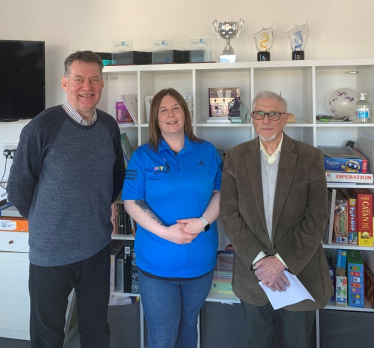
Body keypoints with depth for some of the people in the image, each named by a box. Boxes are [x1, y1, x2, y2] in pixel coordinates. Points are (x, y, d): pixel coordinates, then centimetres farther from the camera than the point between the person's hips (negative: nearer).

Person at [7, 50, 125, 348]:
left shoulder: (109, 126, -1)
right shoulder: (42, 127, -16)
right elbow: (18, 189, -8)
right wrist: (45, 222, 2)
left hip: (98, 246, 4)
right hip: (51, 250, -3)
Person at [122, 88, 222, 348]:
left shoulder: (208, 152, 5)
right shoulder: (142, 156, -2)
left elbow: (220, 192, 4)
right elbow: (132, 202, -6)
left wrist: (203, 222, -15)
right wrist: (165, 232, -19)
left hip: (201, 259, 3)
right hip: (157, 261, -2)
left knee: (188, 327, 21)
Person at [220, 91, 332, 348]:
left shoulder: (310, 157, -6)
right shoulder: (236, 157, -1)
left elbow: (317, 217, -9)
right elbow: (230, 213, -5)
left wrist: (282, 261, -16)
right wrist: (258, 260, -14)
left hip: (300, 271, -1)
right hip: (252, 273, 1)